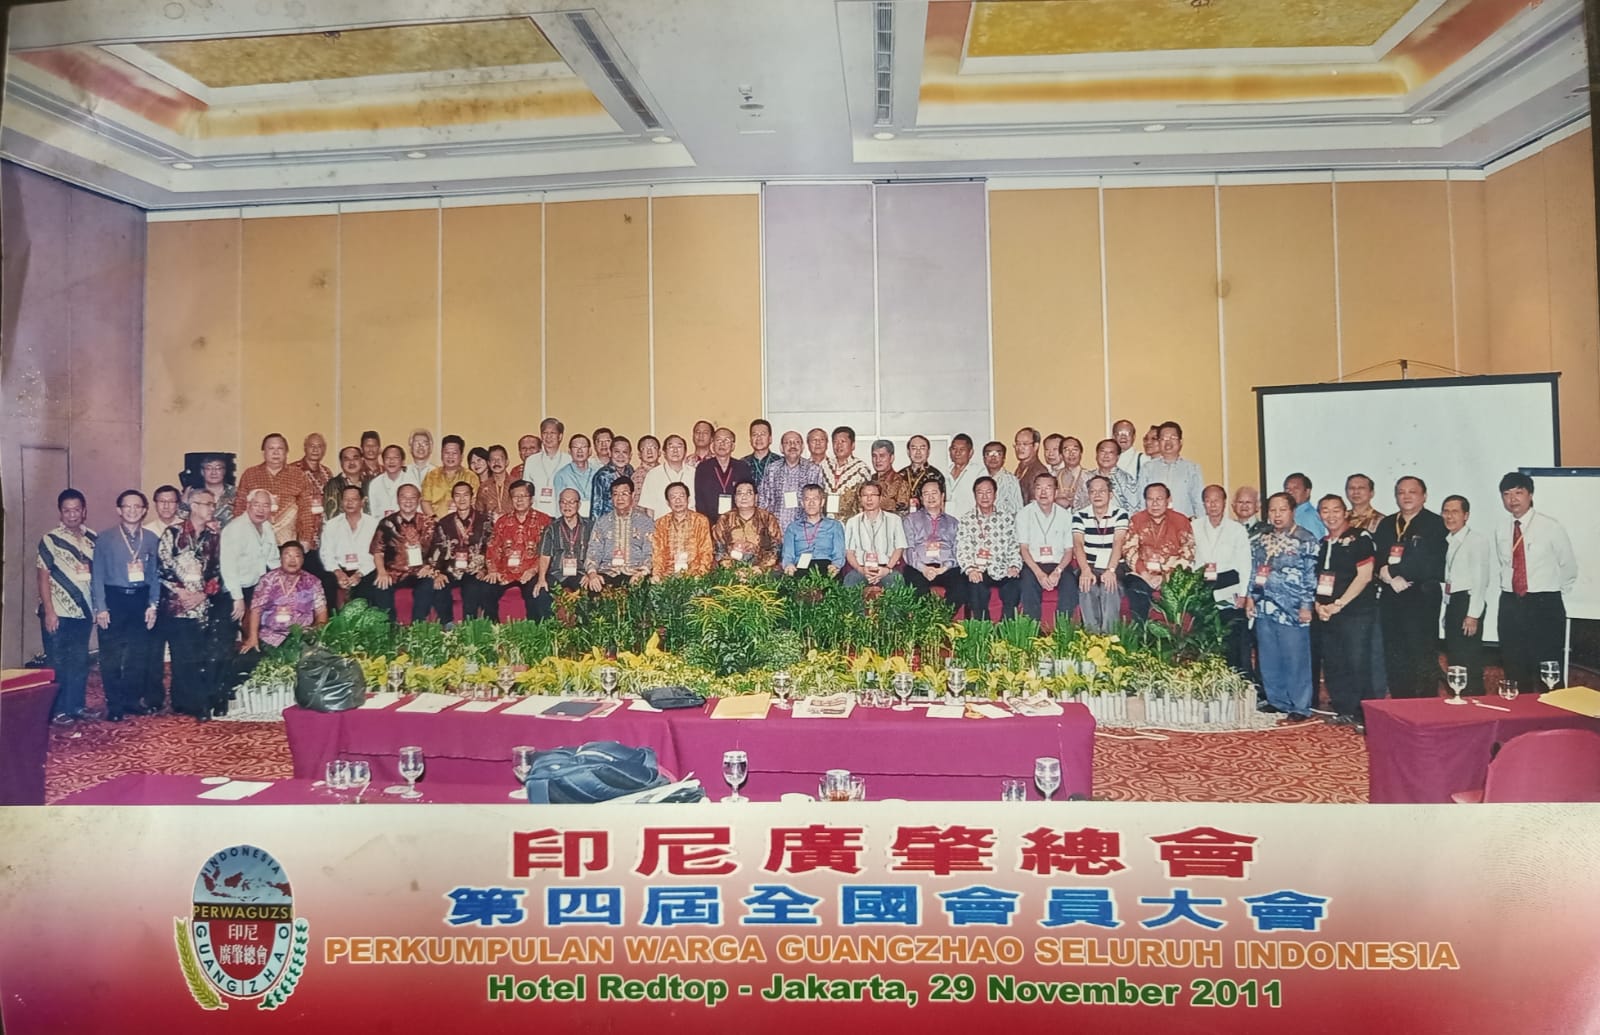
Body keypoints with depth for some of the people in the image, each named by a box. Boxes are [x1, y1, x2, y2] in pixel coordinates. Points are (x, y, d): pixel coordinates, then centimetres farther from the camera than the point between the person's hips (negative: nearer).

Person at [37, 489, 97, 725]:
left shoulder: (92, 539, 6)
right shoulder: (50, 540, -5)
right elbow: (44, 577, -7)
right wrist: (49, 612, -12)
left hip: (83, 610, 4)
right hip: (59, 613, -4)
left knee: (80, 661, 10)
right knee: (58, 663, 2)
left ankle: (77, 704, 20)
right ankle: (58, 710, 10)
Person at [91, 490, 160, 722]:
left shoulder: (151, 538, 4)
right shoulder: (105, 538, -2)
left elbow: (155, 574, 6)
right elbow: (98, 575, -3)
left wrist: (153, 605, 1)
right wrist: (100, 607, -8)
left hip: (140, 599, 3)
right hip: (114, 598, -2)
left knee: (139, 654, 9)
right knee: (111, 655, 2)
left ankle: (132, 700, 21)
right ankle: (114, 705, 10)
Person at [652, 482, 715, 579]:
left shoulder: (701, 520, 5)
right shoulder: (661, 523, 10)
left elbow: (706, 552, 2)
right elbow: (657, 553, 6)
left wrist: (700, 575, -14)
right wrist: (656, 575, -12)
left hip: (695, 575, -1)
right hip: (668, 576, 1)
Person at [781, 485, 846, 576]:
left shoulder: (834, 525, 20)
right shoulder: (793, 528, 22)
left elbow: (839, 555, 8)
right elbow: (788, 555, 11)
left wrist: (835, 566, -17)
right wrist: (788, 565, -15)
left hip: (826, 566, -1)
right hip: (800, 568, 2)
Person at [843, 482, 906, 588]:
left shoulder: (894, 520, 14)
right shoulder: (852, 522, 18)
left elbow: (899, 548, 7)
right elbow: (849, 552, 10)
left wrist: (887, 569, -11)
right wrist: (861, 569, -10)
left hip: (887, 568, 0)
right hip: (861, 569, 0)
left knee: (895, 579, -36)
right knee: (850, 580, -35)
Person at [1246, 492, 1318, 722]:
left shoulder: (1306, 540, -3)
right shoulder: (1260, 541, 14)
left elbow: (1311, 575, -7)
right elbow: (1254, 571, 19)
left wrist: (1306, 605, -11)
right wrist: (1250, 596, 10)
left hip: (1292, 610, -5)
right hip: (1264, 608, 6)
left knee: (1296, 660, -2)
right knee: (1269, 659, 10)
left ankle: (1300, 707, 8)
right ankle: (1277, 701, 23)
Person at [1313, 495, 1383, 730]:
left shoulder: (1360, 538, -4)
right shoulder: (1321, 544, 15)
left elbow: (1364, 576, -10)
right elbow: (1315, 579, 17)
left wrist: (1338, 604, -11)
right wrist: (1319, 605, 0)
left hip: (1357, 612, -6)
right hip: (1327, 615, 6)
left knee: (1360, 664, -7)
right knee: (1333, 665, 9)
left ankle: (1366, 715, 2)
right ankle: (1343, 710, 20)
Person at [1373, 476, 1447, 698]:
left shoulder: (1436, 524, -1)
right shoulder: (1385, 525, 16)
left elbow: (1433, 565, -11)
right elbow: (1376, 558, 10)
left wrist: (1393, 572, -9)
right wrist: (1386, 575, -10)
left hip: (1422, 598, -5)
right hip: (1390, 597, 5)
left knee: (1423, 657, -4)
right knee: (1394, 658, 8)